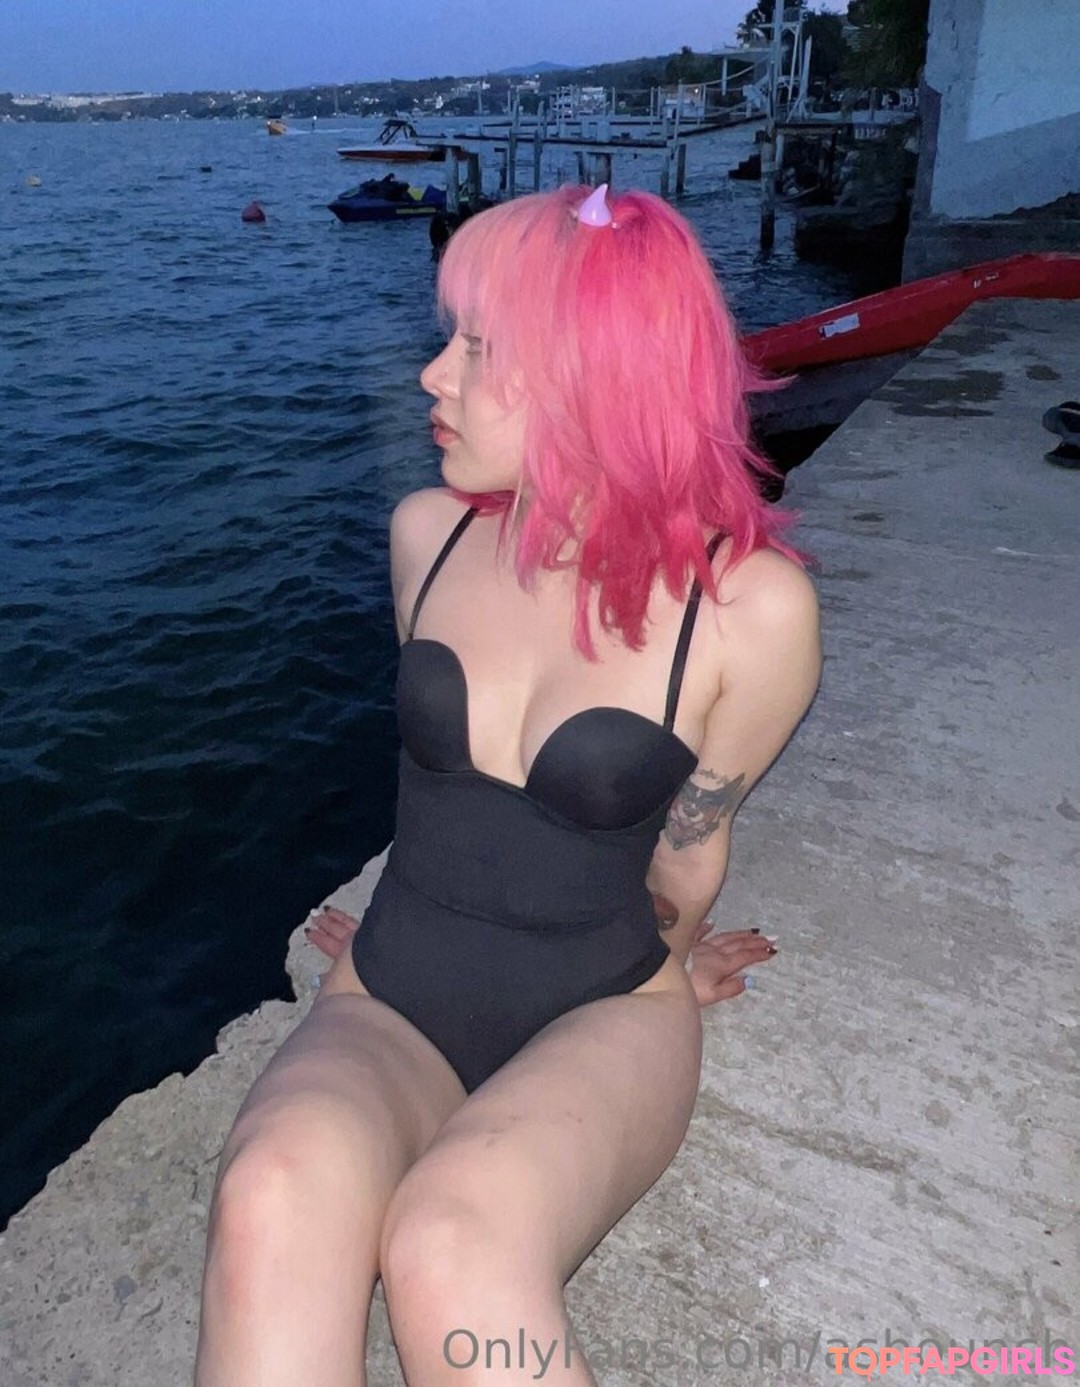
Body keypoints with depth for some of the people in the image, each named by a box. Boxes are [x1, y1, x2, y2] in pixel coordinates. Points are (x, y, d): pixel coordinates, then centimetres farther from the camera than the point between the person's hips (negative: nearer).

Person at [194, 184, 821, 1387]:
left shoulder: (749, 604, -15)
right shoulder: (426, 534, -1)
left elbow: (688, 849, 2)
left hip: (600, 1019, -2)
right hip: (386, 1006, 3)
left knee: (451, 1253, -34)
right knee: (276, 1197, -31)